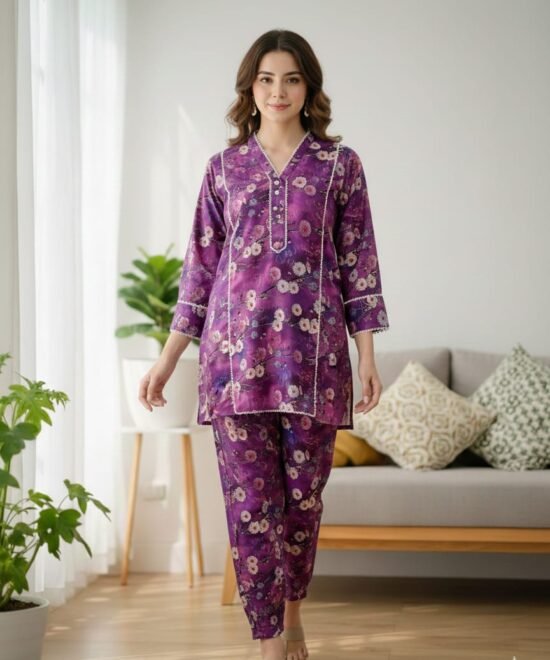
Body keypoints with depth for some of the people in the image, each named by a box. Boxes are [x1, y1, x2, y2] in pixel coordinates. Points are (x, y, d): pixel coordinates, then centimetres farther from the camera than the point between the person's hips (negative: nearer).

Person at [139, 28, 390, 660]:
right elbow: (200, 269, 12)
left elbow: (358, 264, 5)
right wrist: (166, 360, 9)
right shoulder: (224, 167, 10)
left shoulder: (339, 164, 7)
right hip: (236, 353, 1)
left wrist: (368, 356, -1)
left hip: (313, 354, -1)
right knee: (249, 501, -3)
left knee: (303, 495, 6)